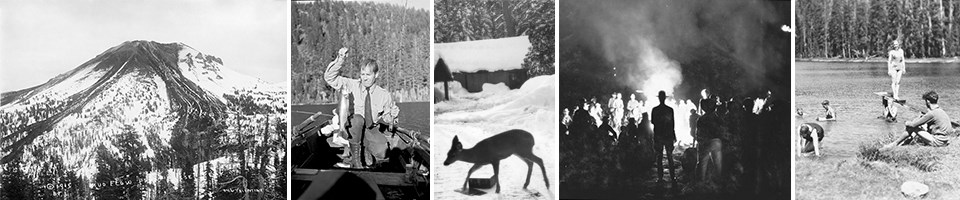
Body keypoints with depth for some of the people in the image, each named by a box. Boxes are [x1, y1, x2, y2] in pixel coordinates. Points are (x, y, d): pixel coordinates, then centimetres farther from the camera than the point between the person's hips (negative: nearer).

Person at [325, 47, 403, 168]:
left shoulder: (383, 95, -3)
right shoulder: (353, 86, -6)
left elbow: (393, 111, 11)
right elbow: (330, 78, -11)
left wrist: (391, 119, -13)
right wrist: (339, 61, -24)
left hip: (371, 130, 1)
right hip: (353, 127, -1)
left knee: (382, 153, -26)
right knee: (357, 118, -38)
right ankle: (355, 156, -25)